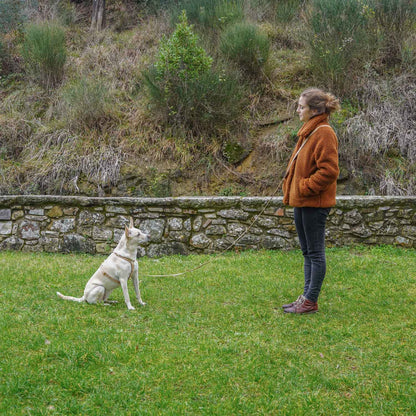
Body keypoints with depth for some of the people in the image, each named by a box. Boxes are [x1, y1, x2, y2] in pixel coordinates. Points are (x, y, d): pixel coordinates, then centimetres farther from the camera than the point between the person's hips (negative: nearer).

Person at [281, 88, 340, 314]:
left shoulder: (324, 134, -16)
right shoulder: (308, 131, 14)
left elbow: (329, 170, -22)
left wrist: (305, 187, -17)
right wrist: (291, 189, 14)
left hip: (314, 203, -10)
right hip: (302, 201, 10)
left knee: (315, 252, -1)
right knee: (307, 252, 15)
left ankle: (311, 301, 6)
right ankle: (307, 297, 24)